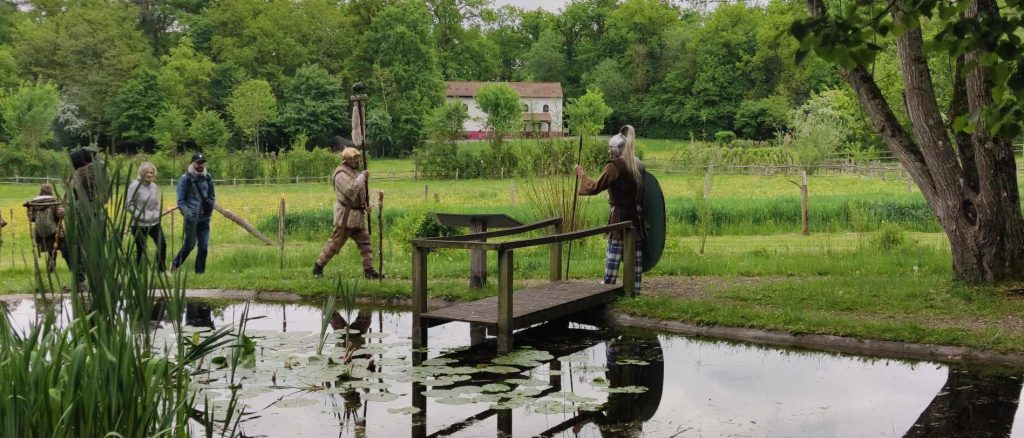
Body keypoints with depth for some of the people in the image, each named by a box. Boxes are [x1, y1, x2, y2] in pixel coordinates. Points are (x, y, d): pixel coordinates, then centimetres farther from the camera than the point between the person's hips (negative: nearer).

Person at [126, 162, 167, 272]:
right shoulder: (135, 186, -12)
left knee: (162, 244, 2)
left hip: (154, 223, 6)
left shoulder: (154, 186, 6)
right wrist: (139, 216, -17)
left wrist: (157, 214, 1)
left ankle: (161, 269, 16)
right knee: (141, 249, 2)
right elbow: (128, 204, -13)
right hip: (139, 224, -6)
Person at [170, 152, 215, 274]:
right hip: (192, 217, -5)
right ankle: (175, 264, 19)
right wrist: (186, 213, -13)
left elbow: (212, 196, 21)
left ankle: (200, 271, 11)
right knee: (190, 243, -2)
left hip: (205, 217, 5)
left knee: (204, 246, 3)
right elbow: (180, 200, -4)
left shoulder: (207, 178, 10)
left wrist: (211, 208, 7)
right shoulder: (185, 178, -5)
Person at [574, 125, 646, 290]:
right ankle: (635, 288, 10)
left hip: (620, 217, -7)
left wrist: (581, 174, 1)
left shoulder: (615, 166, -13)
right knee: (636, 254, 7)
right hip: (636, 216, 7)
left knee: (613, 255, -3)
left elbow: (595, 187, -10)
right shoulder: (638, 165, 9)